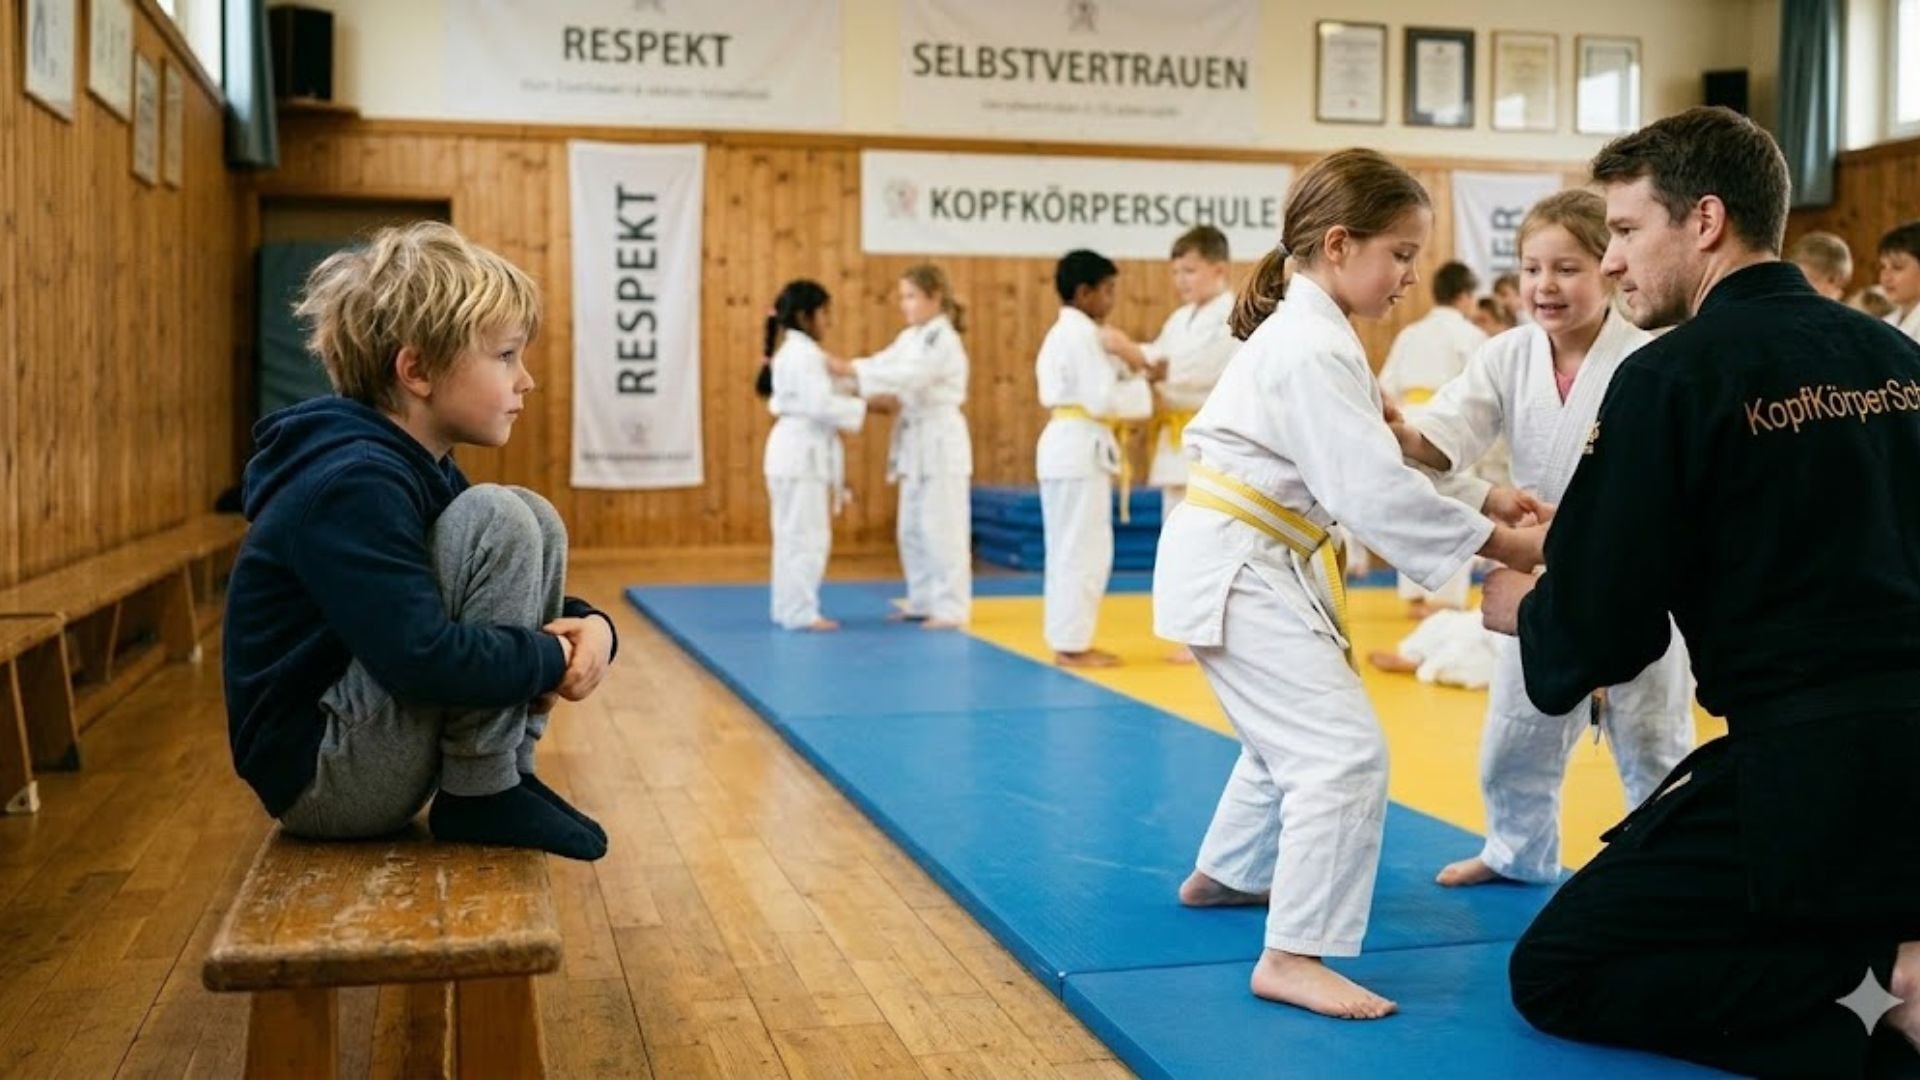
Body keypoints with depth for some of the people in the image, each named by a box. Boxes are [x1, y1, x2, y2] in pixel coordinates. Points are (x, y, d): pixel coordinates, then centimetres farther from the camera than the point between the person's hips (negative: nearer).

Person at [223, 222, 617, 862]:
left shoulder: (423, 468, 9)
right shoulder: (354, 484, -22)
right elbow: (424, 659, -33)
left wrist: (587, 625, -7)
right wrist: (554, 658, -17)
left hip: (361, 749, 10)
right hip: (320, 777, -10)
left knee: (534, 522, 3)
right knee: (496, 522, -21)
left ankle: (504, 778, 3)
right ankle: (479, 799, -11)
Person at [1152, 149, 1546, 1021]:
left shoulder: (1304, 331, 13)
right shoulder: (1315, 350, -20)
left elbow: (1352, 469, 16)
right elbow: (1375, 491, -24)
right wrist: (1500, 543, -17)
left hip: (1245, 561, 11)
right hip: (1236, 568, -11)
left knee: (1293, 737, 26)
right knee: (1344, 749, -14)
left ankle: (1224, 875, 43)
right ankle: (1291, 955, -11)